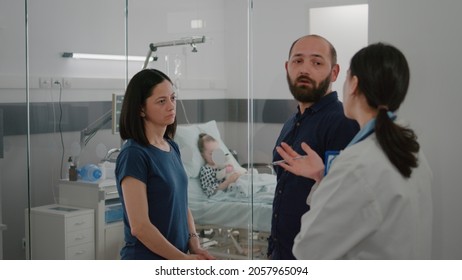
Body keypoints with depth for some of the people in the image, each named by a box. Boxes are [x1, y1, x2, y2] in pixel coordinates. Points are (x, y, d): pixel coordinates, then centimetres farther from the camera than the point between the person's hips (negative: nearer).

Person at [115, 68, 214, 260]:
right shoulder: (134, 155, -16)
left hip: (175, 265, 8)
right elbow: (139, 226, -20)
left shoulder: (172, 148, 9)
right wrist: (184, 259, -13)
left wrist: (194, 245, -1)